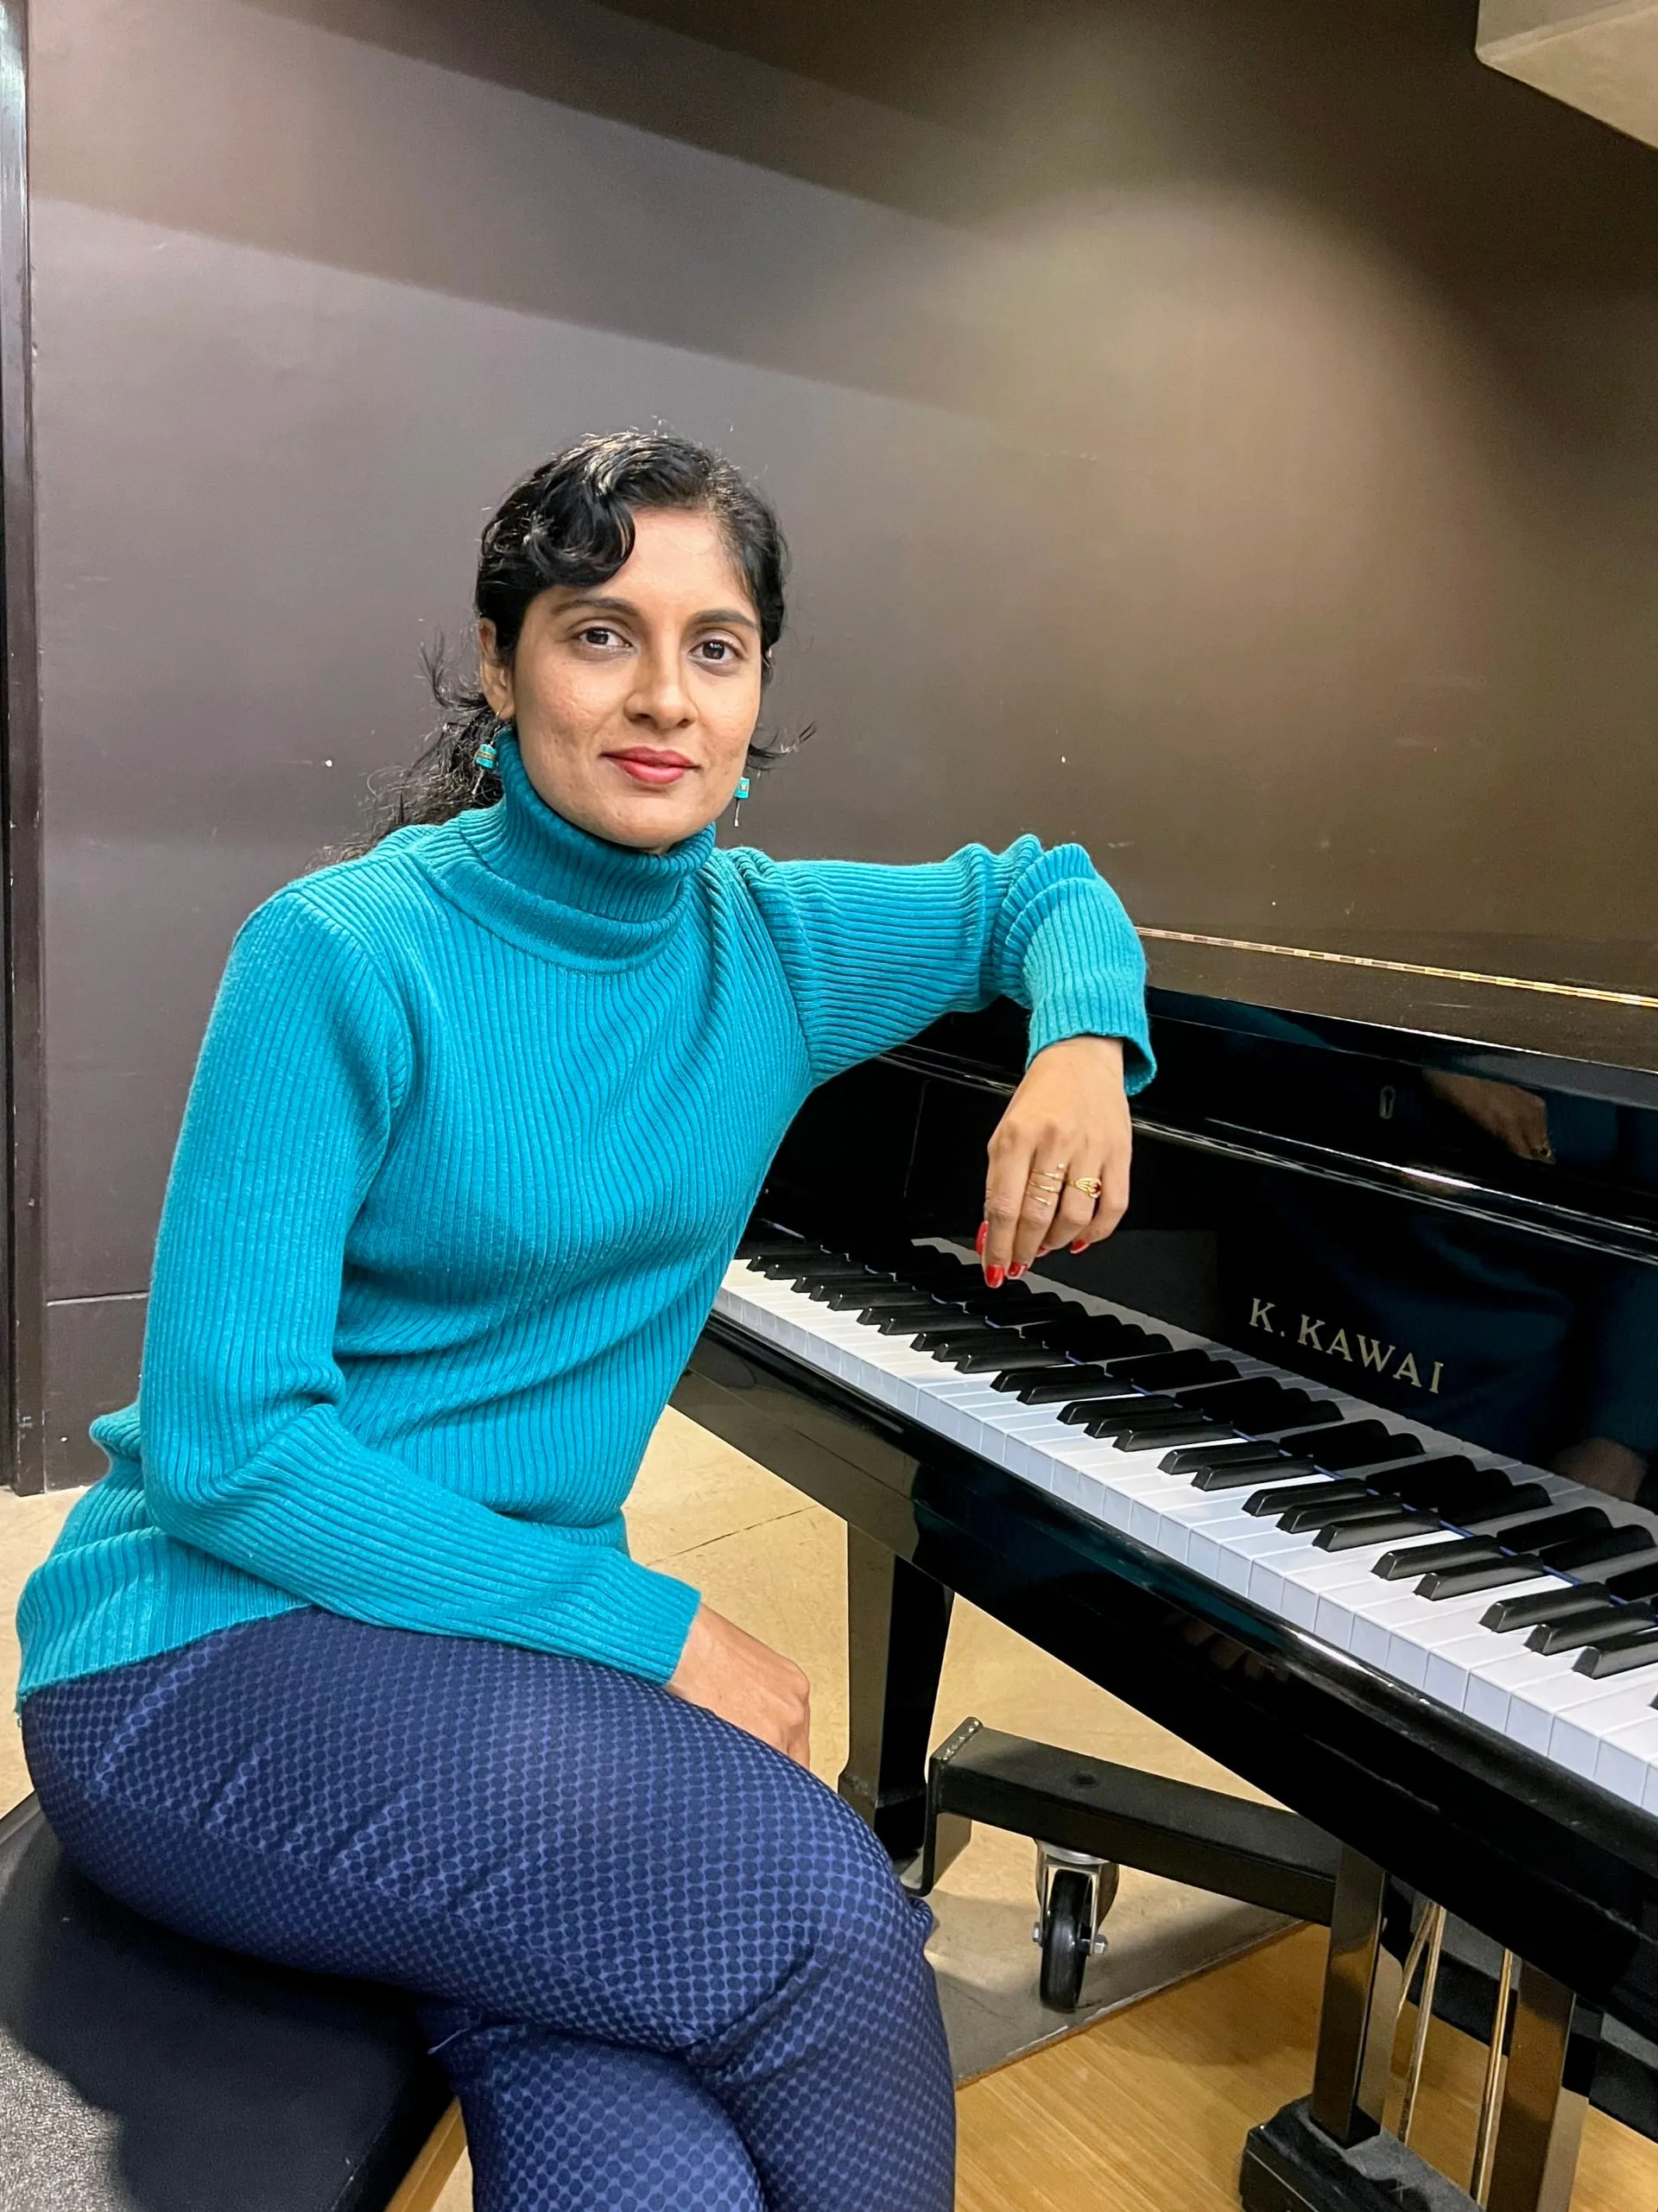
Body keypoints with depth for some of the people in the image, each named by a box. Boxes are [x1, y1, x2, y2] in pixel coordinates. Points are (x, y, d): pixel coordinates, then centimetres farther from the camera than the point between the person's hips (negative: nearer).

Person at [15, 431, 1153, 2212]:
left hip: (510, 1637, 4)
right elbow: (222, 1445, -17)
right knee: (815, 1903, -25)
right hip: (210, 1655, -4)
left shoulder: (772, 944, 1)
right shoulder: (347, 953, -14)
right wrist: (647, 1628, -19)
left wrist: (1084, 1044, -5)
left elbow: (1043, 890, 19)